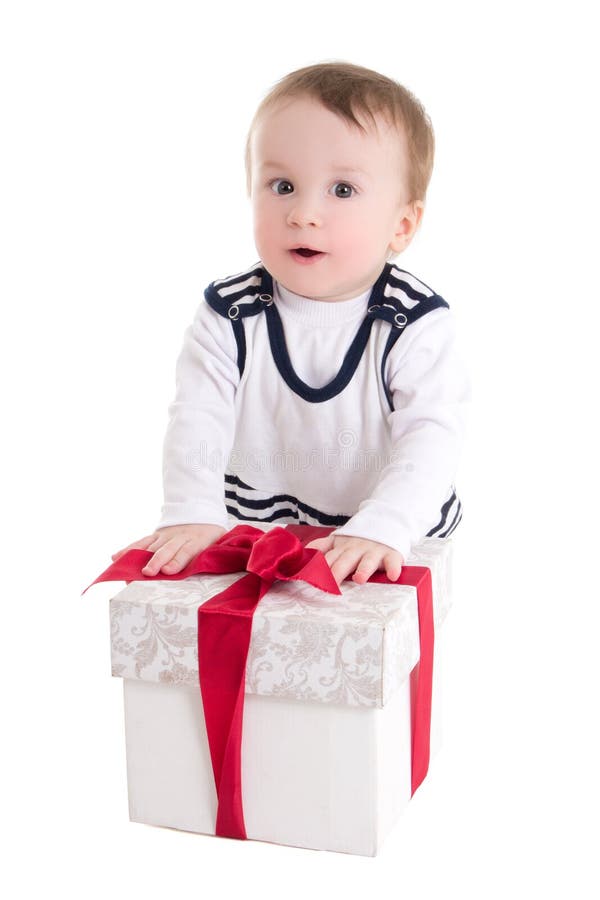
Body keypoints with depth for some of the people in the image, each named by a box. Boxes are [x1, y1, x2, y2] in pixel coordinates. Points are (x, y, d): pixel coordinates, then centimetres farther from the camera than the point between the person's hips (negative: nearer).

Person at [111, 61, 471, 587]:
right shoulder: (230, 317, -5)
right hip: (255, 539, 2)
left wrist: (380, 529, -35)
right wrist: (191, 514, -26)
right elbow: (197, 420, -10)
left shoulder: (418, 325, -12)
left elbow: (431, 438, -20)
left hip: (394, 549, -1)